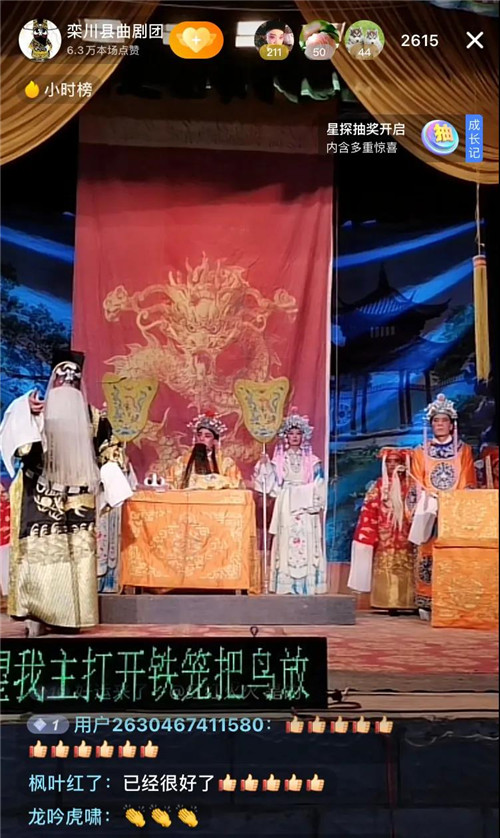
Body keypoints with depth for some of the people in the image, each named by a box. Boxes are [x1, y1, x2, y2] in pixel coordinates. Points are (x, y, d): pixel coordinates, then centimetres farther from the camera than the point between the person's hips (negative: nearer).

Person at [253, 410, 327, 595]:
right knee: (286, 544, -5)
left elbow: (319, 487, 7)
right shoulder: (278, 460, 9)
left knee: (306, 545, -5)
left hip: (305, 508, 0)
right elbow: (272, 485, 3)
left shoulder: (312, 461, 10)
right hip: (286, 508, 0)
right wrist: (264, 465, -8)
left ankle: (306, 588, -3)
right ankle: (285, 588, -3)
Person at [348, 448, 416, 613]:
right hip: (384, 539, 0)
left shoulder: (411, 485, 7)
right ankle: (389, 603, -4)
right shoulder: (378, 486, 7)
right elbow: (369, 513, 3)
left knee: (406, 571, -4)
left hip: (406, 537, 0)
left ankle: (404, 602, -2)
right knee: (385, 570, -5)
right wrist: (367, 537, -6)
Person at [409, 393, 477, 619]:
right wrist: (433, 498, -7)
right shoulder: (421, 452, 14)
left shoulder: (464, 450, 12)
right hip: (429, 510, 0)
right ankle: (427, 603, -8)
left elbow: (469, 484, 5)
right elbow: (418, 484, 8)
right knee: (428, 553, -9)